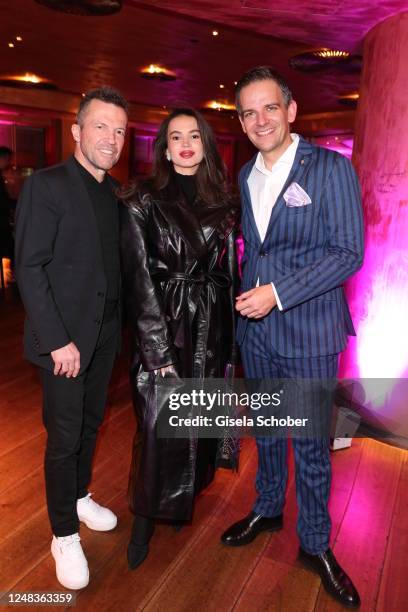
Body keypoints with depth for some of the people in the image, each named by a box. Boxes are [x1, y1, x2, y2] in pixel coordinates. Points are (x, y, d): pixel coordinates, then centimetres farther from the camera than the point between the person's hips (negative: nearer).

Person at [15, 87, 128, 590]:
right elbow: (29, 269, -15)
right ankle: (64, 535, 25)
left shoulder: (115, 192, 7)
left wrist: (115, 323, 4)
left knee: (91, 423, 19)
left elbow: (112, 263, 10)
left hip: (105, 335, 6)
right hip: (64, 338, -6)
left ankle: (80, 496, 42)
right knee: (64, 437, 5)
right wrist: (58, 340, -17)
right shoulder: (46, 186, -12)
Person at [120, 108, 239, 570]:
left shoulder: (222, 205, 8)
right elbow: (139, 281, -10)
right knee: (158, 425, 0)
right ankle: (145, 517, 24)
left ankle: (185, 495, 39)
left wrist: (229, 336, 4)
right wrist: (159, 350, -14)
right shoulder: (143, 203, -5)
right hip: (163, 327, -4)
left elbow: (228, 272, 9)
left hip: (211, 328, 4)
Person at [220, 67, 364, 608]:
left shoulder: (331, 168, -9)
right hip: (255, 328, 5)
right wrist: (248, 299, 7)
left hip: (308, 332, -5)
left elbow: (348, 252, -15)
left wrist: (278, 294, -21)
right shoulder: (244, 177, 9)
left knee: (310, 444, 7)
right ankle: (268, 510, 42)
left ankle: (315, 543, 29)